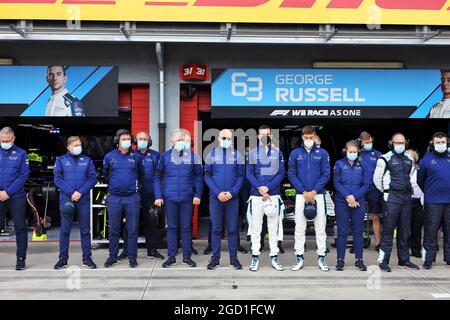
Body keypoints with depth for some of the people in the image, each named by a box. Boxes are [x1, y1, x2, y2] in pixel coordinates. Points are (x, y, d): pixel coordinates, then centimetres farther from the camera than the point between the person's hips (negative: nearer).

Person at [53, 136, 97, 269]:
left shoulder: (87, 160, 8)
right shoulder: (61, 160, 6)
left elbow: (92, 179, 1)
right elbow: (58, 179, -3)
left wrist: (80, 192, -12)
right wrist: (71, 193, -14)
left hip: (84, 200, 1)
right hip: (66, 199, -1)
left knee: (85, 230, 5)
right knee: (65, 230, 4)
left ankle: (87, 258, 12)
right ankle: (63, 258, 13)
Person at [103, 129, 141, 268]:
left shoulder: (136, 156, 2)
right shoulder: (109, 156, 3)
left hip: (132, 197, 0)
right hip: (114, 198, 1)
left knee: (133, 229, 4)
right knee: (114, 229, 8)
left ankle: (132, 257, 13)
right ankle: (112, 257, 20)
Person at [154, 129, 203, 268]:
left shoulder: (193, 156, 1)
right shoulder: (165, 156, 3)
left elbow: (199, 177, 3)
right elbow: (158, 177, 6)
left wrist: (198, 195, -4)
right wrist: (158, 196, -1)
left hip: (187, 198, 0)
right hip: (170, 198, 1)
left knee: (186, 227, 6)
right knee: (172, 227, 8)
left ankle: (187, 256, 16)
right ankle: (171, 257, 17)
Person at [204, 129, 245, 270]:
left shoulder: (237, 155, 5)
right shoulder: (211, 155, 5)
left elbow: (241, 176, 3)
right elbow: (207, 176, 3)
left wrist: (232, 192, -10)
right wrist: (218, 193, -9)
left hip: (232, 198, 0)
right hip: (215, 197, 0)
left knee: (232, 229, 4)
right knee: (216, 228, 4)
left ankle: (233, 257, 11)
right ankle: (215, 257, 12)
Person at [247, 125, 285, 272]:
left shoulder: (278, 152, 8)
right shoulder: (252, 152, 6)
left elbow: (281, 173, 1)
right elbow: (249, 173, 0)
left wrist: (268, 187, -11)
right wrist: (260, 188, -14)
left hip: (273, 195, 1)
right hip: (256, 196, 0)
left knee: (274, 228, 5)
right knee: (255, 228, 2)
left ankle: (274, 257, 12)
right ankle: (255, 257, 9)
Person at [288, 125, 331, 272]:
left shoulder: (322, 153, 3)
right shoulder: (295, 153, 4)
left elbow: (326, 174, -1)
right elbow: (291, 174, 1)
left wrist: (314, 191, -11)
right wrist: (304, 192, -8)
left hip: (318, 194, 0)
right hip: (301, 195, 1)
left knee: (320, 227, 3)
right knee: (299, 227, 4)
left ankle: (322, 258, 12)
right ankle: (299, 258, 12)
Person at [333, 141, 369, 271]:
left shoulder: (362, 165, 8)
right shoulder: (339, 164, 4)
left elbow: (366, 184, 3)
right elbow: (336, 183, -2)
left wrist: (354, 197, -10)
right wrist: (347, 197, -13)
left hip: (359, 202, 1)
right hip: (342, 202, -1)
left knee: (358, 231, 5)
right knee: (342, 231, 1)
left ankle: (359, 260, 11)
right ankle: (340, 260, 7)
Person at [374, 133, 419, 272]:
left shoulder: (409, 160, 14)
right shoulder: (385, 158, -4)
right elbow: (376, 178, -4)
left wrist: (410, 190, 14)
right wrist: (385, 192, 1)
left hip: (406, 198, 6)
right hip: (392, 198, -6)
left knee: (404, 231, 11)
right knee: (388, 230, -5)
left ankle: (404, 260, 20)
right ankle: (383, 261, 0)